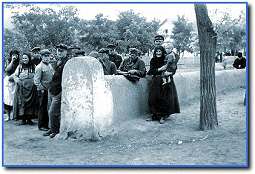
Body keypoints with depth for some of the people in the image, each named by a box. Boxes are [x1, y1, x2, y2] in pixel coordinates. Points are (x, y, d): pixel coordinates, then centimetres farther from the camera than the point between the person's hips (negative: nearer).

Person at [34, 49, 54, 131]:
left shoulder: (50, 66, 12)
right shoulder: (39, 67, -10)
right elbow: (36, 81, -13)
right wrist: (42, 89, -17)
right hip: (43, 91, -7)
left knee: (48, 108, 12)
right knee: (42, 108, 1)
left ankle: (46, 124, 21)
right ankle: (41, 126, 11)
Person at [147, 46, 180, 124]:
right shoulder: (153, 60, 7)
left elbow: (173, 69, -3)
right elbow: (151, 71, 0)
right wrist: (159, 69, -15)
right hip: (156, 82, 3)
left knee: (164, 99, -8)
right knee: (153, 98, -1)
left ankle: (163, 116, -1)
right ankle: (155, 115, 10)